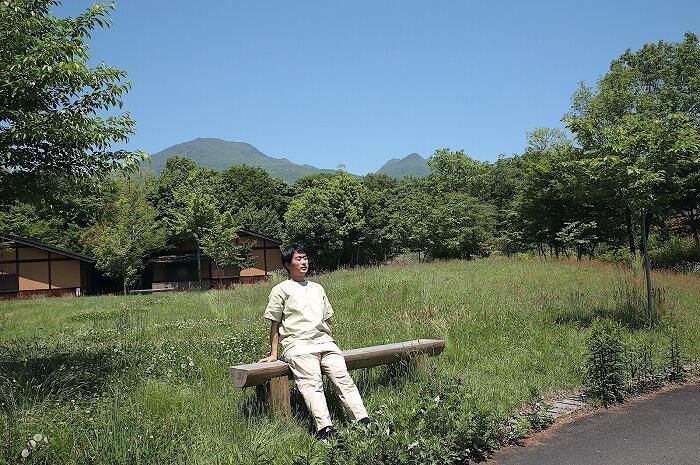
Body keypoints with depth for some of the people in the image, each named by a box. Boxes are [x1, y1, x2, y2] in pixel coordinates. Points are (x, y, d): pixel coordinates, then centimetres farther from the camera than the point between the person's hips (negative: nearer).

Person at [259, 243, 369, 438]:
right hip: (298, 345, -4)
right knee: (312, 382, -27)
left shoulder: (317, 288, 26)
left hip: (324, 341, 4)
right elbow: (275, 324, 10)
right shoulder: (281, 290, 10)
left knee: (343, 377, -17)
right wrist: (273, 353, 7)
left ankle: (363, 422, -26)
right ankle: (325, 428, -39)